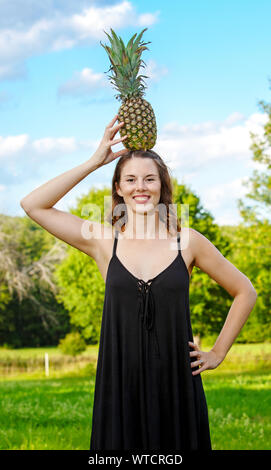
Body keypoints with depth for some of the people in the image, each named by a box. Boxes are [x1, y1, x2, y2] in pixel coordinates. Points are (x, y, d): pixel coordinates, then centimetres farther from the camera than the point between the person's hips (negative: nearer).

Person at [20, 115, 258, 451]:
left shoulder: (187, 241, 1)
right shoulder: (104, 242, 2)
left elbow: (245, 292, 11)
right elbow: (32, 205, -4)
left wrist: (218, 353, 7)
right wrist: (94, 162, -5)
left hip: (176, 383, 0)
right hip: (119, 384, 0)